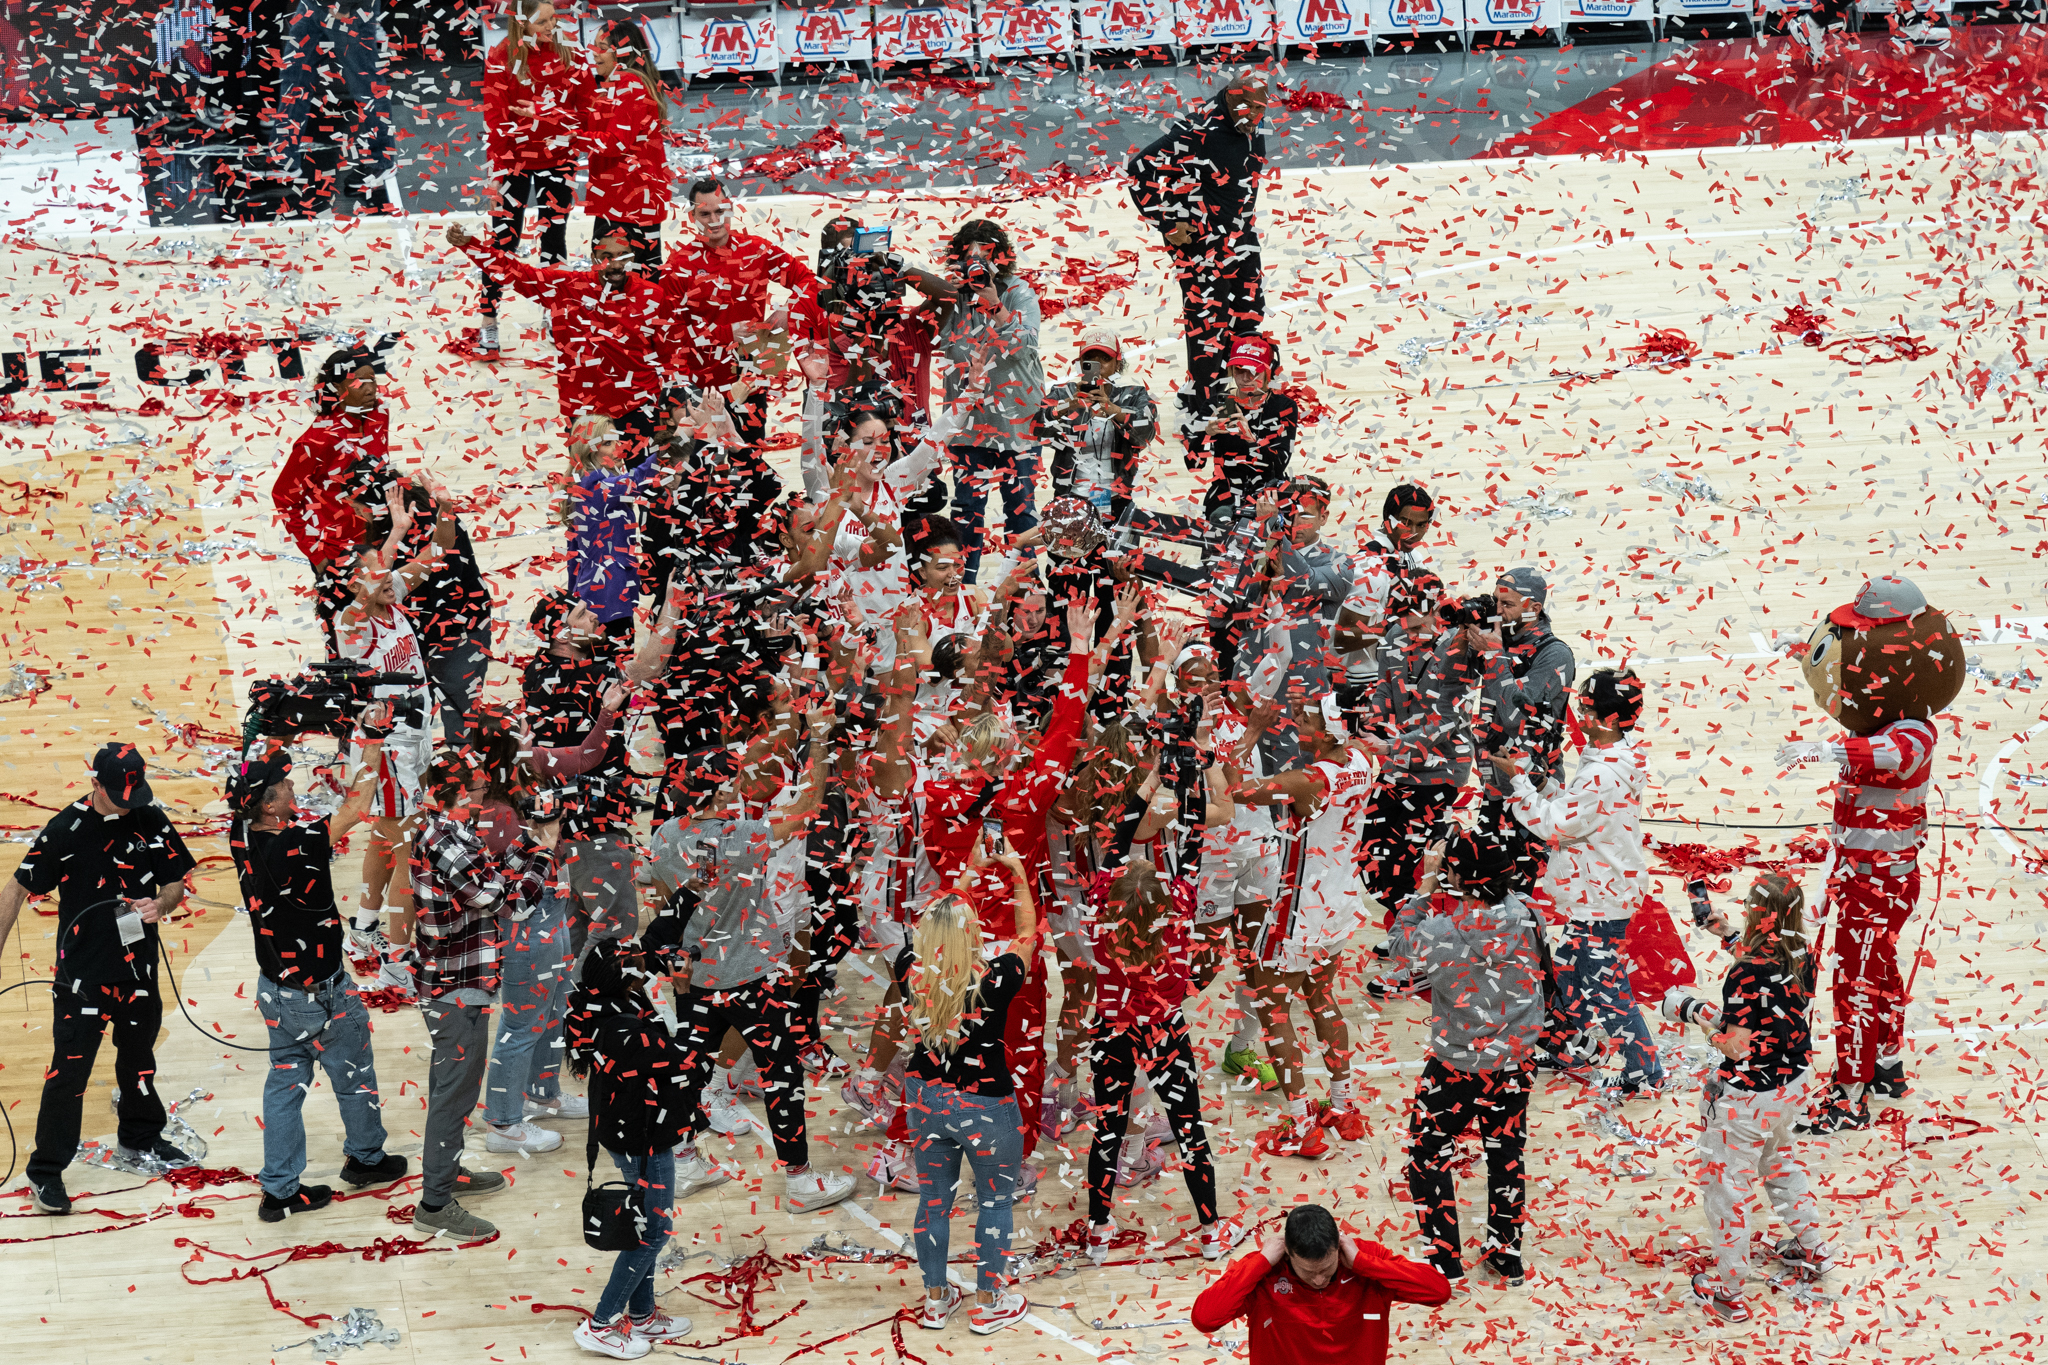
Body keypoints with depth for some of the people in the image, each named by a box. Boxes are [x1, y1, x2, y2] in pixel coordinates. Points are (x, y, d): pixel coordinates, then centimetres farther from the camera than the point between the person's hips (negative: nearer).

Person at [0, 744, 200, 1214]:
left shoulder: (151, 821, -2)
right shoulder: (65, 830, -14)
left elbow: (176, 880, 8)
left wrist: (161, 903, -14)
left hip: (138, 970, 5)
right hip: (82, 976, -5)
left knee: (138, 1059, 20)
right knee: (68, 1072, -4)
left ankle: (139, 1140, 41)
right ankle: (45, 1171, 6)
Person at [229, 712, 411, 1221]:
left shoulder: (242, 836, -11)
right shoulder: (293, 848, -32)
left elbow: (262, 766, 5)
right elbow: (355, 810, -28)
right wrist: (371, 742, -24)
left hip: (275, 984, 7)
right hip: (319, 992, -7)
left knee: (287, 1079, 16)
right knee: (354, 1073, 17)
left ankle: (280, 1187, 20)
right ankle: (365, 1157, 37)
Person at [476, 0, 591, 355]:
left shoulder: (568, 58, 1)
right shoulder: (501, 58, -9)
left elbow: (585, 112, 0)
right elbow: (494, 116, -11)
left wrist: (540, 113, -13)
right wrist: (496, 167, -15)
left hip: (558, 160, 3)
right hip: (514, 160, -3)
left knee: (554, 236, 12)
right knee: (503, 239, 1)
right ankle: (488, 323, 9)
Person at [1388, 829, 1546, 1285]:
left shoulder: (1447, 930, -27)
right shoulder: (1525, 915, -14)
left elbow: (1402, 947, -6)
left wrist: (1426, 883, -7)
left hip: (1459, 1067, -5)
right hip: (1516, 1059, 5)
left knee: (1428, 1155, 14)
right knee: (1506, 1154, 21)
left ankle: (1445, 1263, 16)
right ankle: (1506, 1256, 32)